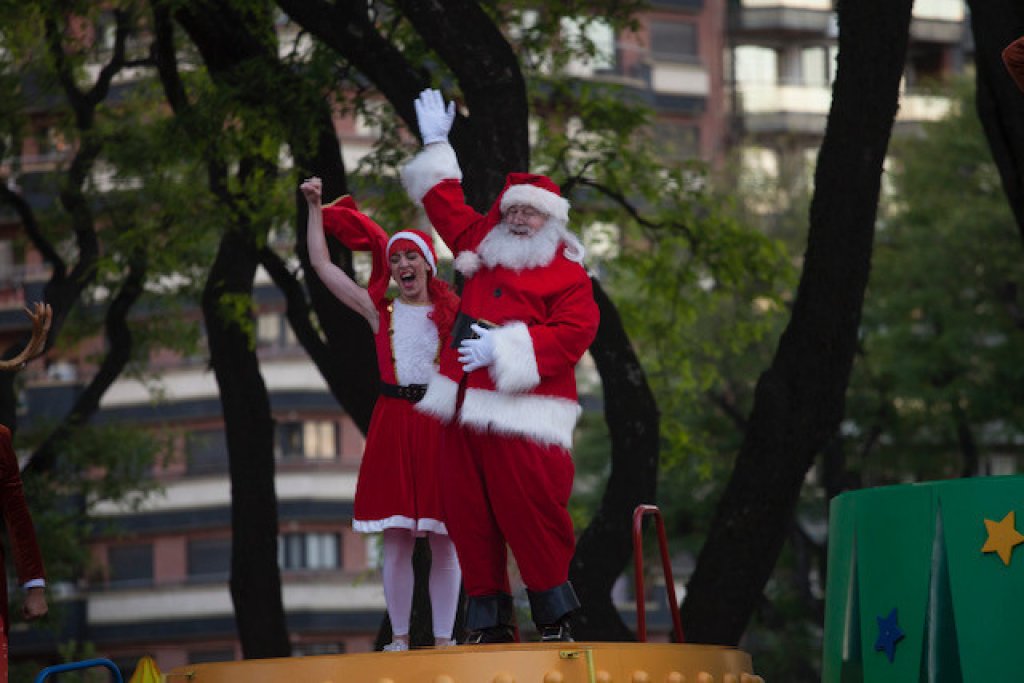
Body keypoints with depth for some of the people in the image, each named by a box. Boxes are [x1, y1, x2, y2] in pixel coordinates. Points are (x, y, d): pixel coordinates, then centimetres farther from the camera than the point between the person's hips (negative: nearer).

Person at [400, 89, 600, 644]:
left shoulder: (566, 274, -2)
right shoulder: (482, 249, 17)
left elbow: (573, 333, -14)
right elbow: (447, 205, 32)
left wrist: (505, 349, -17)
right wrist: (436, 147, 34)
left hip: (522, 414, -7)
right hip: (465, 410, 7)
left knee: (529, 511, -11)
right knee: (468, 516, 4)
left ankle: (554, 616, 2)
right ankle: (490, 621, 9)